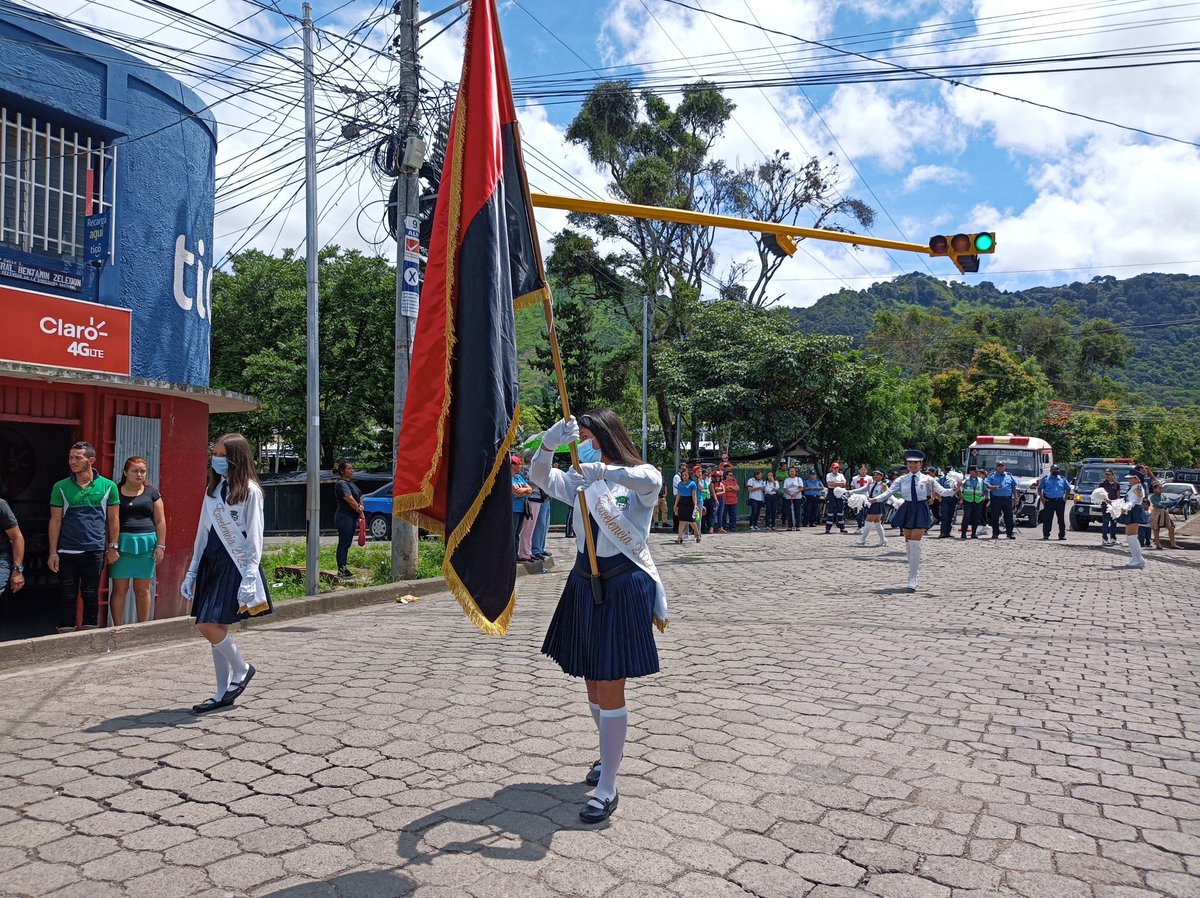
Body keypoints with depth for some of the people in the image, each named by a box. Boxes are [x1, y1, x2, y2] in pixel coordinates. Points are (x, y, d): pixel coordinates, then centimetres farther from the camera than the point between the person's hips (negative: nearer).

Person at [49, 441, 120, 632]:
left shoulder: (108, 486, 2)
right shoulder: (61, 487, 2)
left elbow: (113, 519, 6)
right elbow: (55, 521, 3)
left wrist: (112, 547, 3)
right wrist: (53, 552, -1)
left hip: (94, 550, 0)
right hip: (67, 551, 0)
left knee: (91, 594, 8)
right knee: (67, 595, 4)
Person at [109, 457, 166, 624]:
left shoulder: (151, 493, 8)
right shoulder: (116, 492, 4)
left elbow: (160, 521, 8)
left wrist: (160, 545, 1)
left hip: (146, 543, 1)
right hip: (121, 543, -1)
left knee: (143, 590, 7)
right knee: (119, 589, 0)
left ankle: (143, 627, 15)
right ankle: (117, 628, 8)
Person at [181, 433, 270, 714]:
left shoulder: (249, 491, -7)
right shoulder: (213, 489, 14)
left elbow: (254, 536, -10)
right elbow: (203, 532, 17)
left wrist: (249, 577, -16)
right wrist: (192, 572, 14)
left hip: (234, 564, -7)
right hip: (210, 563, 7)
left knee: (209, 625, -14)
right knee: (216, 628, 8)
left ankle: (241, 670, 10)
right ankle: (223, 694, 17)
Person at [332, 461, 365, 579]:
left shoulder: (351, 483, 16)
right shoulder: (341, 483, -13)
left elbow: (359, 497, 12)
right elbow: (350, 500, -19)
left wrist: (361, 506, -10)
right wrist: (360, 513, -13)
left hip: (352, 517, 9)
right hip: (344, 517, -9)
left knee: (347, 544, 13)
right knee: (343, 544, -5)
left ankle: (343, 568, 19)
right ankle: (341, 570, 0)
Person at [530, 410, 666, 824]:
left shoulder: (640, 478, -7)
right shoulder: (582, 482, 9)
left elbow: (649, 482, -31)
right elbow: (538, 476, -2)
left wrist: (603, 470, -41)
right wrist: (552, 440, -19)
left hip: (624, 586, -6)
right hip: (584, 584, 6)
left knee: (610, 687, -4)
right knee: (592, 681, 17)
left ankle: (607, 787, 4)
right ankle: (611, 752, 39)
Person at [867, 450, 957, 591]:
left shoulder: (927, 479, 0)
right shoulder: (901, 479, 5)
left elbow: (941, 491, -3)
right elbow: (889, 492, -3)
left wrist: (953, 490, -22)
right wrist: (876, 499, -19)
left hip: (920, 511, -3)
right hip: (907, 510, 3)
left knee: (915, 543, -11)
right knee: (908, 544, 8)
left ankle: (913, 579, -8)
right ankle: (914, 575, 23)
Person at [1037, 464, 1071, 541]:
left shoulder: (1062, 479, 13)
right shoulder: (1045, 479, 7)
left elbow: (1068, 489, 20)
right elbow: (1039, 488, 8)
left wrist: (1065, 498, 8)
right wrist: (1041, 498, -4)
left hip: (1060, 501, 2)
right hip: (1049, 500, -2)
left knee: (1061, 519, 3)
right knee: (1047, 519, -4)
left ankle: (1062, 535, 10)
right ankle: (1046, 535, -1)